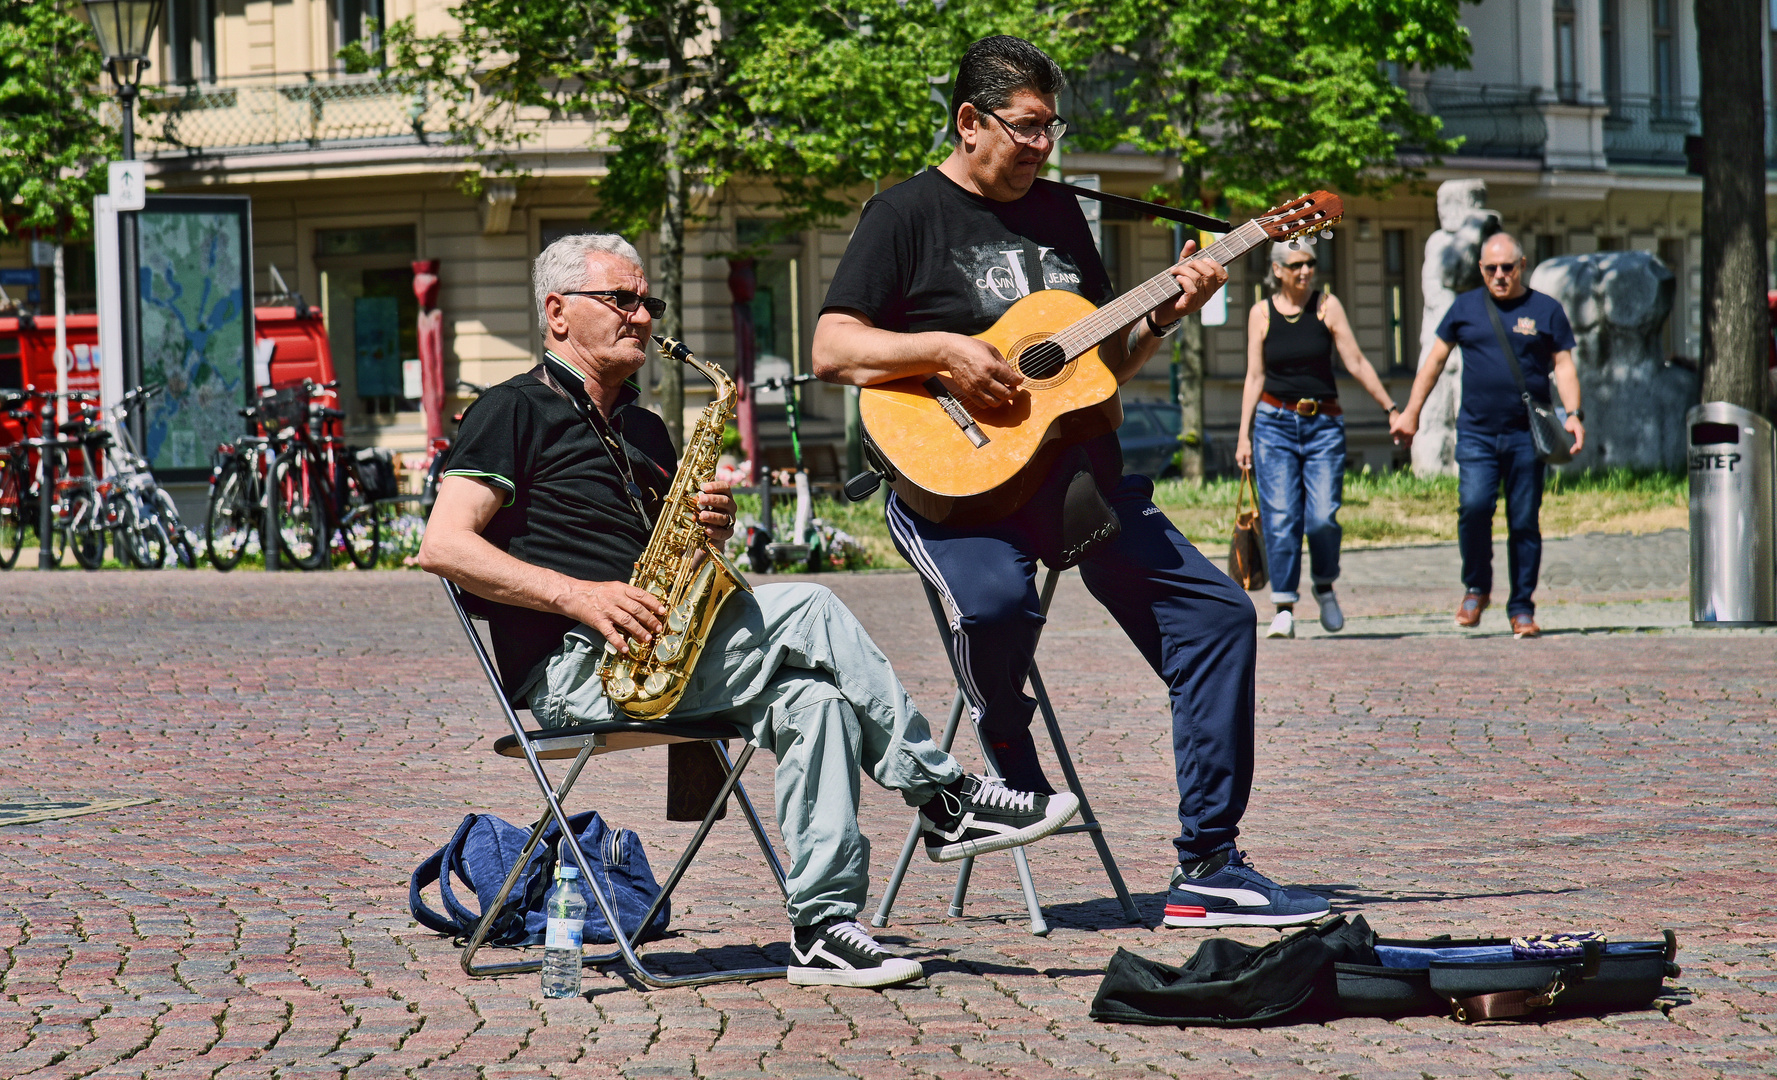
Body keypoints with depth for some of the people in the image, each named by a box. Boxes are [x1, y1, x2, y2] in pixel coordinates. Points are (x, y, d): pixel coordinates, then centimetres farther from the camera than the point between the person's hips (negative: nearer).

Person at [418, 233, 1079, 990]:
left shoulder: (643, 432, 26)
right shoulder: (515, 412, 2)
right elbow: (444, 546, -11)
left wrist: (712, 530, 5)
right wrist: (578, 595, -21)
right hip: (571, 672, -8)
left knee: (813, 698, -21)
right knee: (810, 614, -22)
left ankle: (824, 927, -28)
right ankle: (943, 799, -14)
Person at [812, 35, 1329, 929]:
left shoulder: (1057, 213, 18)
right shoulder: (908, 213, 0)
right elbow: (832, 349, -9)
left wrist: (1162, 317, 4)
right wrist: (946, 351, -20)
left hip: (1079, 476, 7)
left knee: (1217, 612, -6)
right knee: (997, 603, -37)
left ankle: (1207, 865, -5)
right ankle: (1008, 751, -1)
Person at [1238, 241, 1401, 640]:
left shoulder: (1327, 306, 3)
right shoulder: (1262, 314, 4)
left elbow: (1356, 363, 3)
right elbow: (1254, 378, 7)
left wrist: (1391, 409, -1)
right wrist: (1244, 436, 4)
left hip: (1324, 424, 0)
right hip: (1275, 423, 0)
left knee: (1322, 517, -9)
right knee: (1281, 519, -8)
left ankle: (1324, 585, 18)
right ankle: (1283, 608, -2)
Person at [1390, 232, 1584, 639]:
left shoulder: (1546, 310, 8)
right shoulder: (1466, 308, 11)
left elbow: (1564, 365, 6)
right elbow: (1435, 358, 17)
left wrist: (1573, 414, -9)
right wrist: (1410, 412, 15)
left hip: (1527, 435, 0)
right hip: (1476, 433, 0)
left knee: (1524, 521, 0)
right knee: (1474, 505, -18)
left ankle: (1522, 609, 11)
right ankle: (1476, 588, 4)